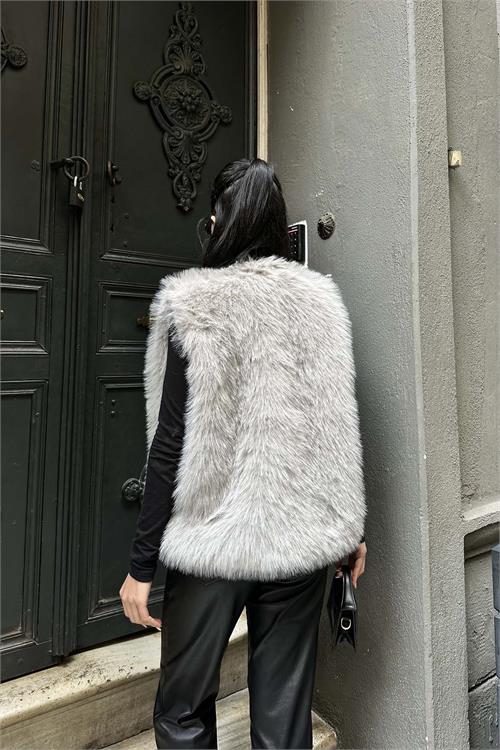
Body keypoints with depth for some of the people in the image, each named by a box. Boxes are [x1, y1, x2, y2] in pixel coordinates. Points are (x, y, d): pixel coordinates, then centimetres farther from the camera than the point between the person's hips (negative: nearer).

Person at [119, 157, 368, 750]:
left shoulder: (193, 305, -9)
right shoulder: (319, 300, 2)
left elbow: (170, 442, -12)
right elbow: (337, 430, 3)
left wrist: (141, 563, -4)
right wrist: (351, 529, 12)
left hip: (213, 536, -3)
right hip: (302, 535, 4)